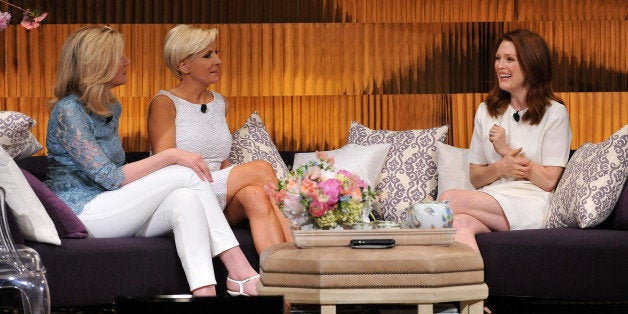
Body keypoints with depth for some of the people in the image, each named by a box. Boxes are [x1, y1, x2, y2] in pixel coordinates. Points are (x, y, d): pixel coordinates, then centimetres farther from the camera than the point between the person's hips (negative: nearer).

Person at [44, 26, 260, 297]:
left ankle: (205, 291, -38)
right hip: (81, 212, -8)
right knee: (187, 174, -20)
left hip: (110, 213, 8)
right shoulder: (69, 111, -13)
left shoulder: (111, 108, 17)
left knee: (185, 199, -23)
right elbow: (110, 178, -20)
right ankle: (241, 272, -24)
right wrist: (171, 156, -22)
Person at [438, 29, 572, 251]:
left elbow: (548, 181, -3)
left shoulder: (554, 113, 3)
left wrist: (506, 150, -4)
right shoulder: (486, 111, 19)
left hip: (531, 206, -4)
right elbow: (475, 178, 15)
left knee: (450, 198, -33)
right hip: (489, 201, 4)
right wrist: (500, 168, -7)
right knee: (461, 224, -37)